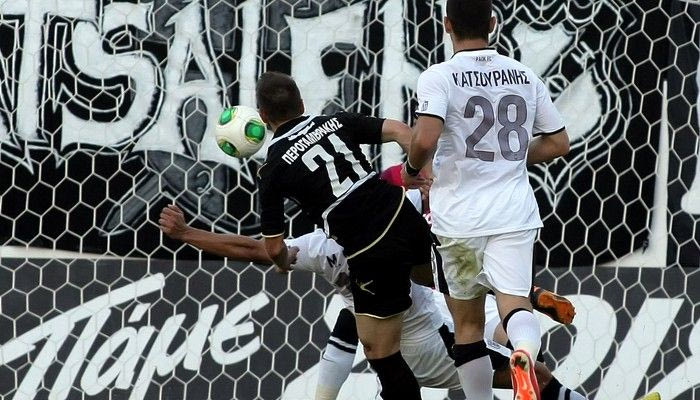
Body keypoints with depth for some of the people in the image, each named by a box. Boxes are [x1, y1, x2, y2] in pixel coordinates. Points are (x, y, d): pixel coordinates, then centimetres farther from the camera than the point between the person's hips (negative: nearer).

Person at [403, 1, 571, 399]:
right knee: (514, 301, -10)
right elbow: (558, 143, 14)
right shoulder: (524, 75, 8)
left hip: (460, 216, -2)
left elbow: (426, 139, -21)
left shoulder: (439, 77, -6)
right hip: (515, 212, 2)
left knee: (468, 321, 13)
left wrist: (412, 169, 1)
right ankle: (524, 352, -43)